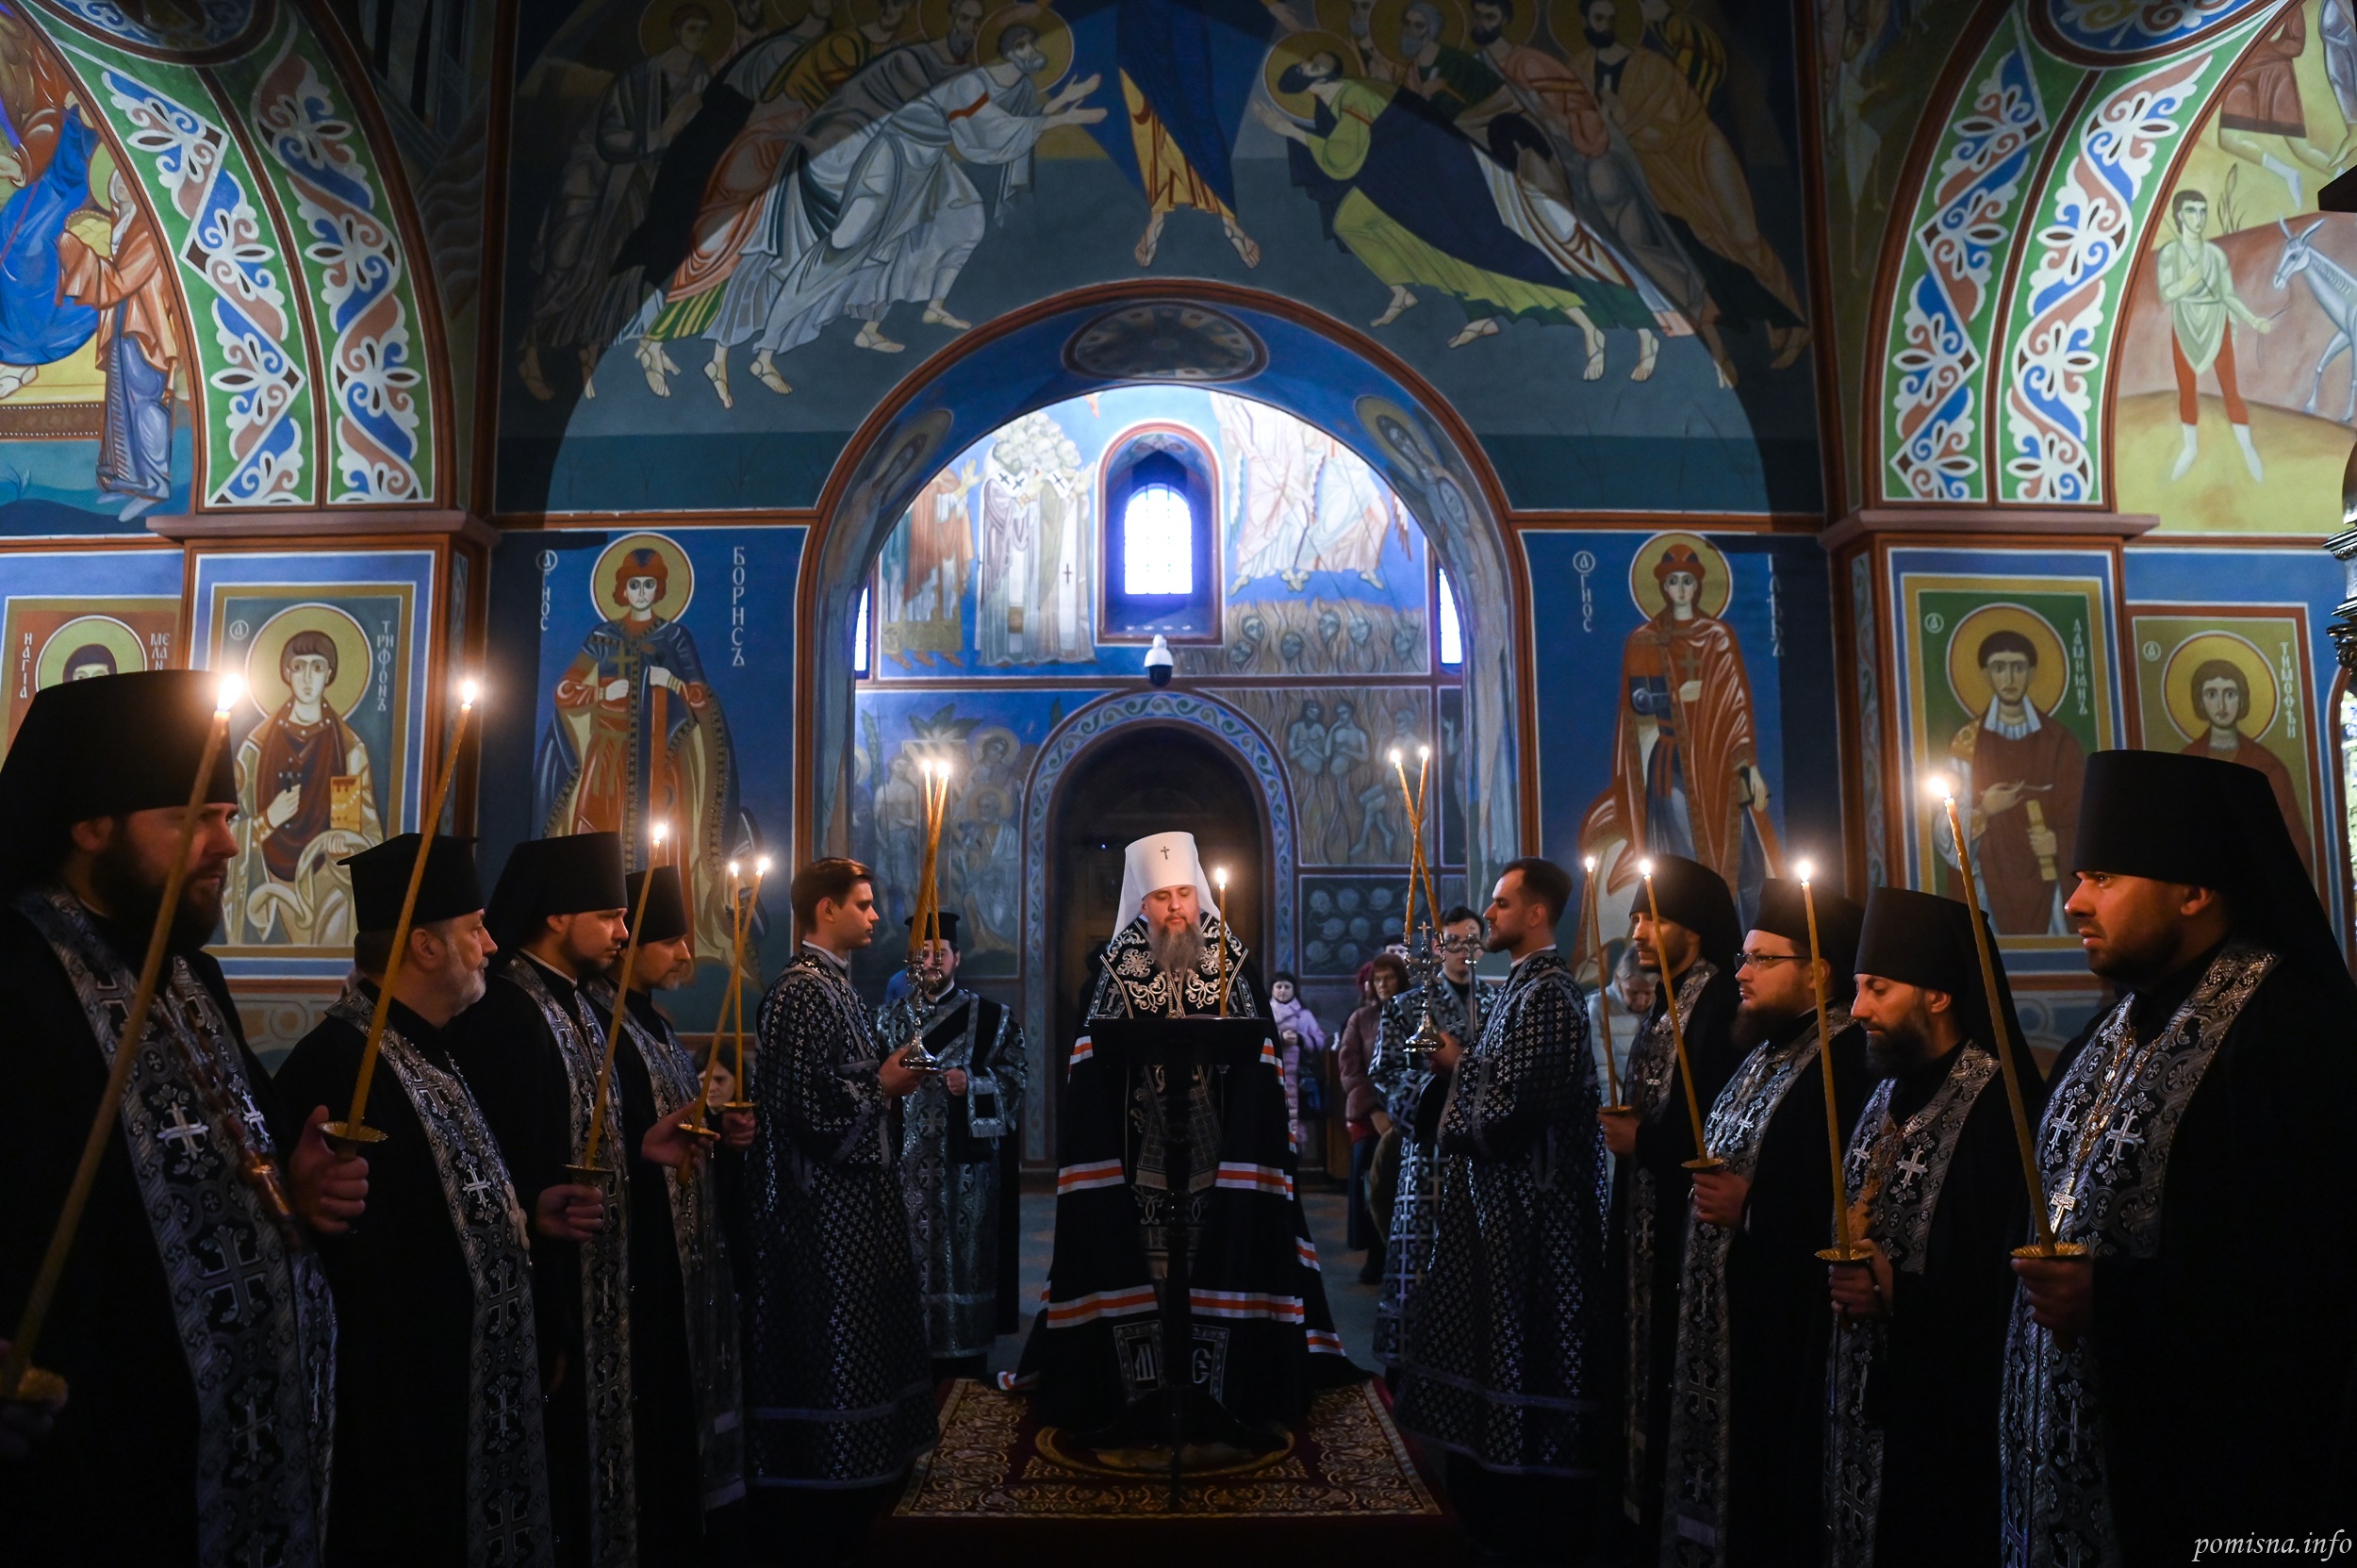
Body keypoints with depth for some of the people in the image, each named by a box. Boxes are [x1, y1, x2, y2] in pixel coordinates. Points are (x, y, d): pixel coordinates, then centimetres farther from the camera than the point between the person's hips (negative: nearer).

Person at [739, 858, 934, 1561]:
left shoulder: (836, 985, 13)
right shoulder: (801, 990, -17)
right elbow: (802, 1101, -24)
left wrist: (891, 1075, 4)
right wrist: (884, 1085, -15)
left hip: (855, 1190, 10)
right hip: (824, 1204, -10)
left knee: (855, 1340, 17)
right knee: (829, 1346, -1)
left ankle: (854, 1477, 29)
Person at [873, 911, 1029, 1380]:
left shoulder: (991, 1016, 3)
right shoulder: (891, 1018, 13)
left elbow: (1019, 1075, -3)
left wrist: (973, 1083, -18)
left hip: (968, 1153, -2)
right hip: (910, 1153, 2)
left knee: (966, 1249, 1)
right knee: (913, 1249, 3)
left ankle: (965, 1351, 10)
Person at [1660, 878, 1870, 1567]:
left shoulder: (1847, 1057, -18)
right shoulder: (1767, 1049, 13)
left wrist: (1753, 1205, -24)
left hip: (1787, 1328, -9)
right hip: (1722, 1311, 9)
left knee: (1772, 1497, 3)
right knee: (1715, 1475, 17)